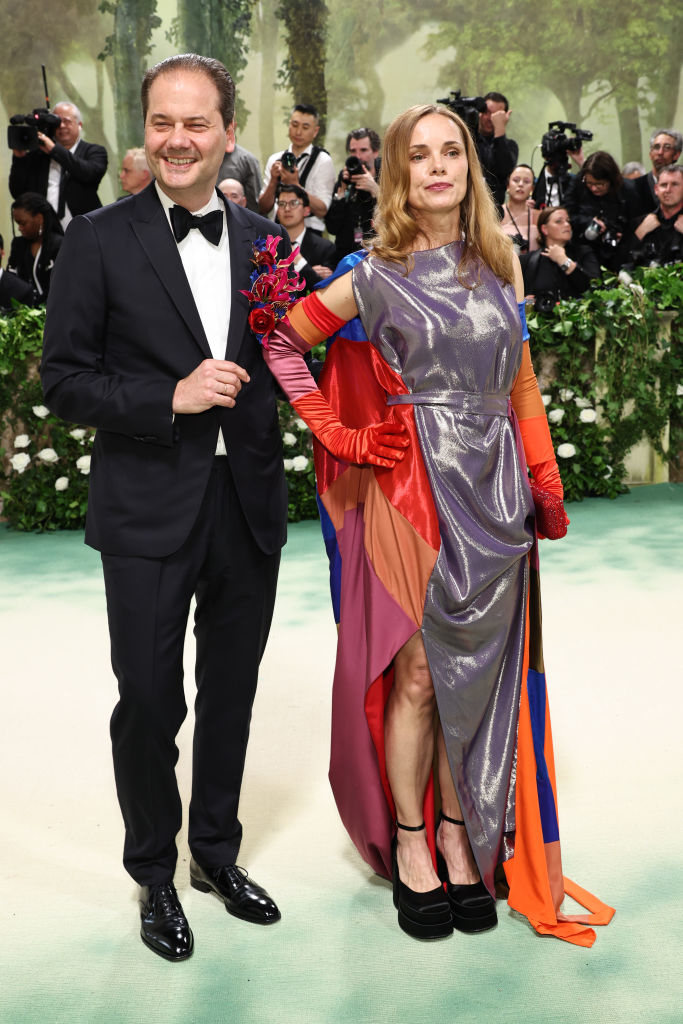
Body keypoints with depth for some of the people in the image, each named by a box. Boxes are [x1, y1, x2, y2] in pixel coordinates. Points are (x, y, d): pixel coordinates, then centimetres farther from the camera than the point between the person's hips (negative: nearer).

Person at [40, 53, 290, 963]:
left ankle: (218, 851, 37)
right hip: (149, 512, -4)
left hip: (248, 504, 4)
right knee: (150, 701, 5)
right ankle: (154, 874, 28)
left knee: (232, 691, 16)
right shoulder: (98, 241, -5)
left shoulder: (263, 240, 7)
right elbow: (64, 382, -7)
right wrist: (171, 398, -19)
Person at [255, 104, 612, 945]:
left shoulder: (498, 269, 10)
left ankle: (462, 837, 23)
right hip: (413, 490, -4)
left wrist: (547, 481, 8)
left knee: (476, 670, 9)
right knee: (416, 675, 1)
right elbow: (279, 340, 0)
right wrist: (341, 435, -6)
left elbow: (521, 382, 14)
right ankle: (409, 847, 17)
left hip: (493, 492, 4)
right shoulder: (376, 276, -2)